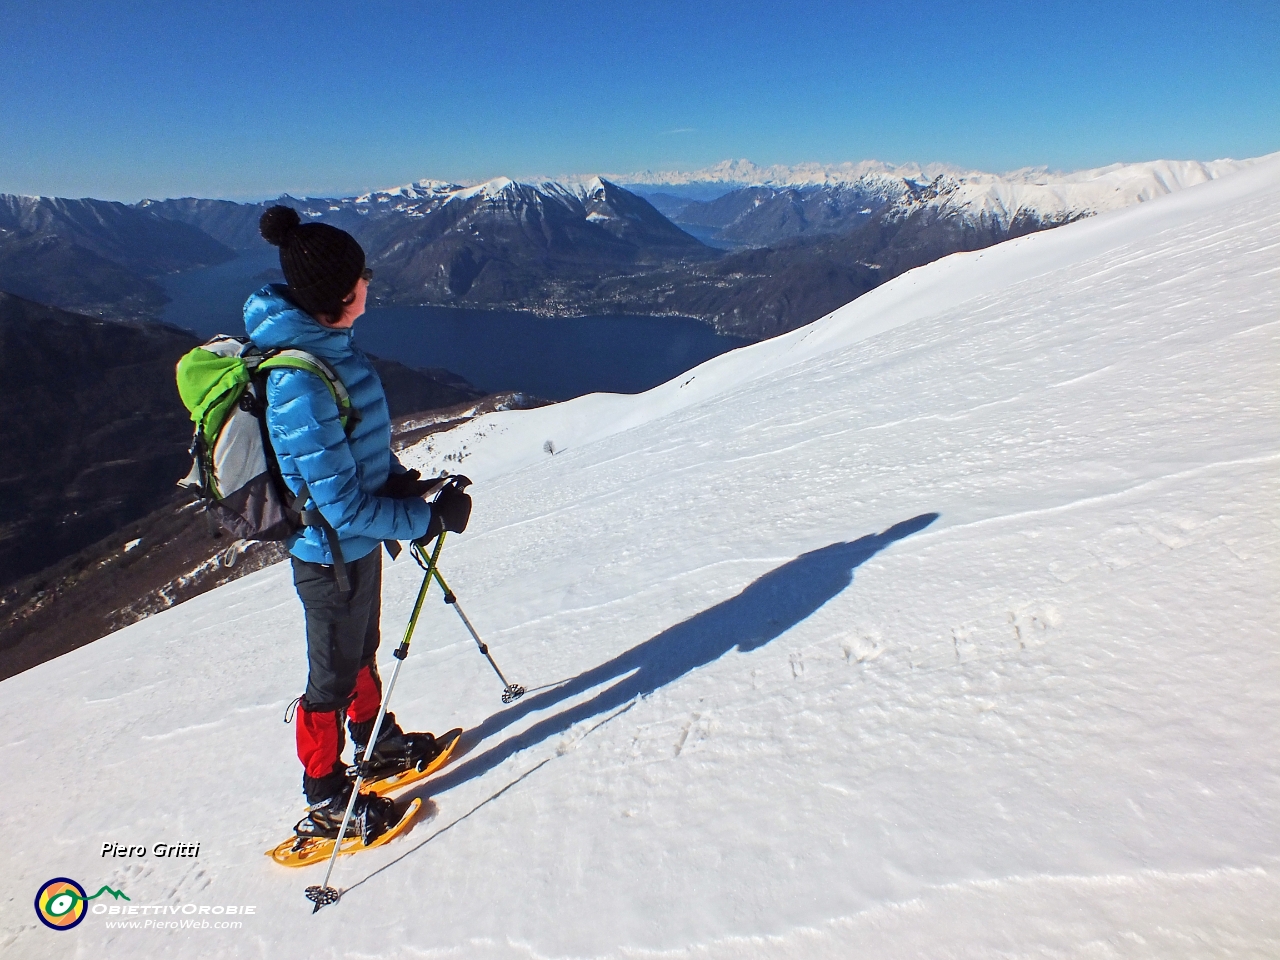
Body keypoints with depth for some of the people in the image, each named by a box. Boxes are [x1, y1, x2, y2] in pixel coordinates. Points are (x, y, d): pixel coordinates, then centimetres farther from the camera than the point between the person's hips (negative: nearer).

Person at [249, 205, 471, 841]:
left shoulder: (327, 344, -2)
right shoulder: (298, 382, -31)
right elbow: (343, 507, -28)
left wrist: (401, 480, -2)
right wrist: (429, 518, -20)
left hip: (358, 544, 8)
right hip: (332, 556, -8)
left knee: (362, 652, 27)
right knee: (334, 676, 12)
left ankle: (377, 743, 51)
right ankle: (326, 803, 35)